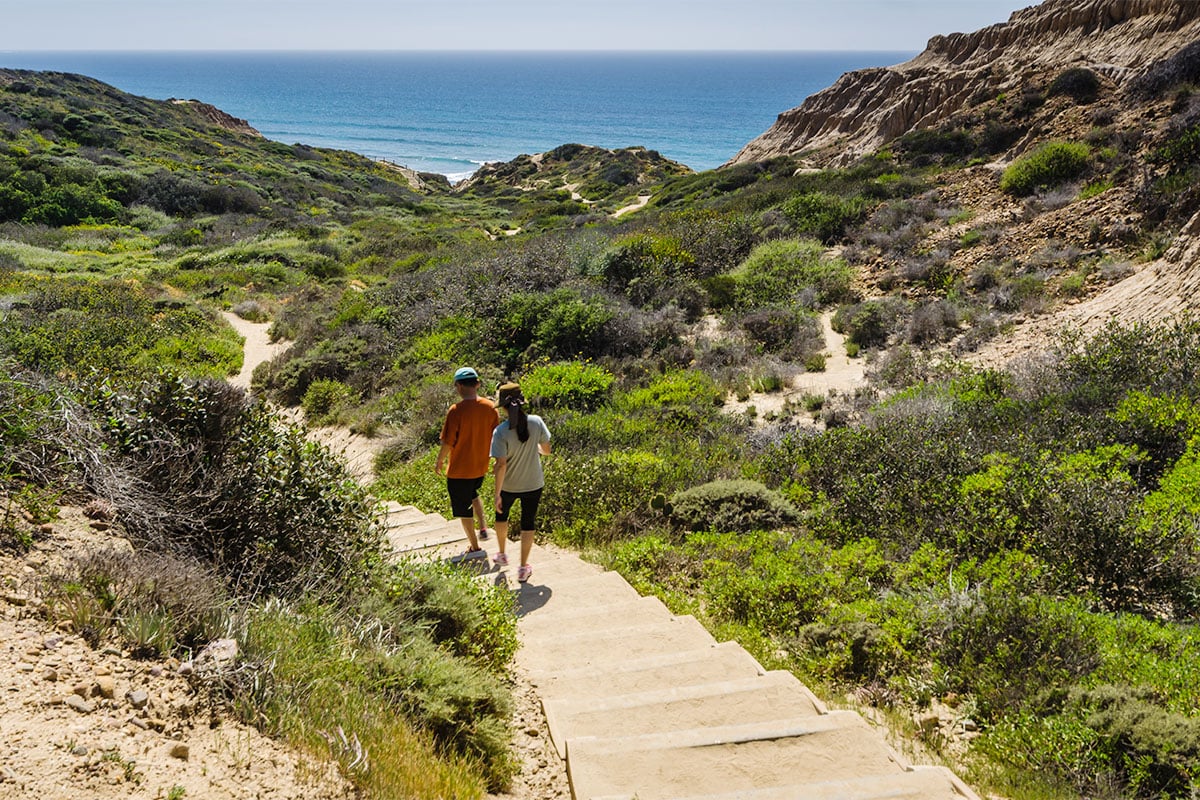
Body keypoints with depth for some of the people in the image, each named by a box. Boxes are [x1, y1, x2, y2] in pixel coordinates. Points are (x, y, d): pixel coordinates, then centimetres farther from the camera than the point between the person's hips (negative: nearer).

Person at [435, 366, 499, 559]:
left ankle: (475, 548, 19)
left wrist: (439, 463, -1)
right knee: (472, 494, 34)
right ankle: (483, 527, 23)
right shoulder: (490, 407, -7)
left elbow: (448, 443, -18)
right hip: (481, 466, 6)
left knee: (464, 509, 11)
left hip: (459, 469, -6)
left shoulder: (456, 411, -23)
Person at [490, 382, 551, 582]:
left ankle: (502, 554, 45)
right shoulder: (536, 422, -15)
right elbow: (547, 450, -3)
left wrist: (497, 495, -16)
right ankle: (523, 568, 20)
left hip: (508, 485, -1)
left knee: (502, 514, 27)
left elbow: (501, 465, -23)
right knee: (528, 523, 15)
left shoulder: (500, 432, -23)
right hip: (533, 484, 1)